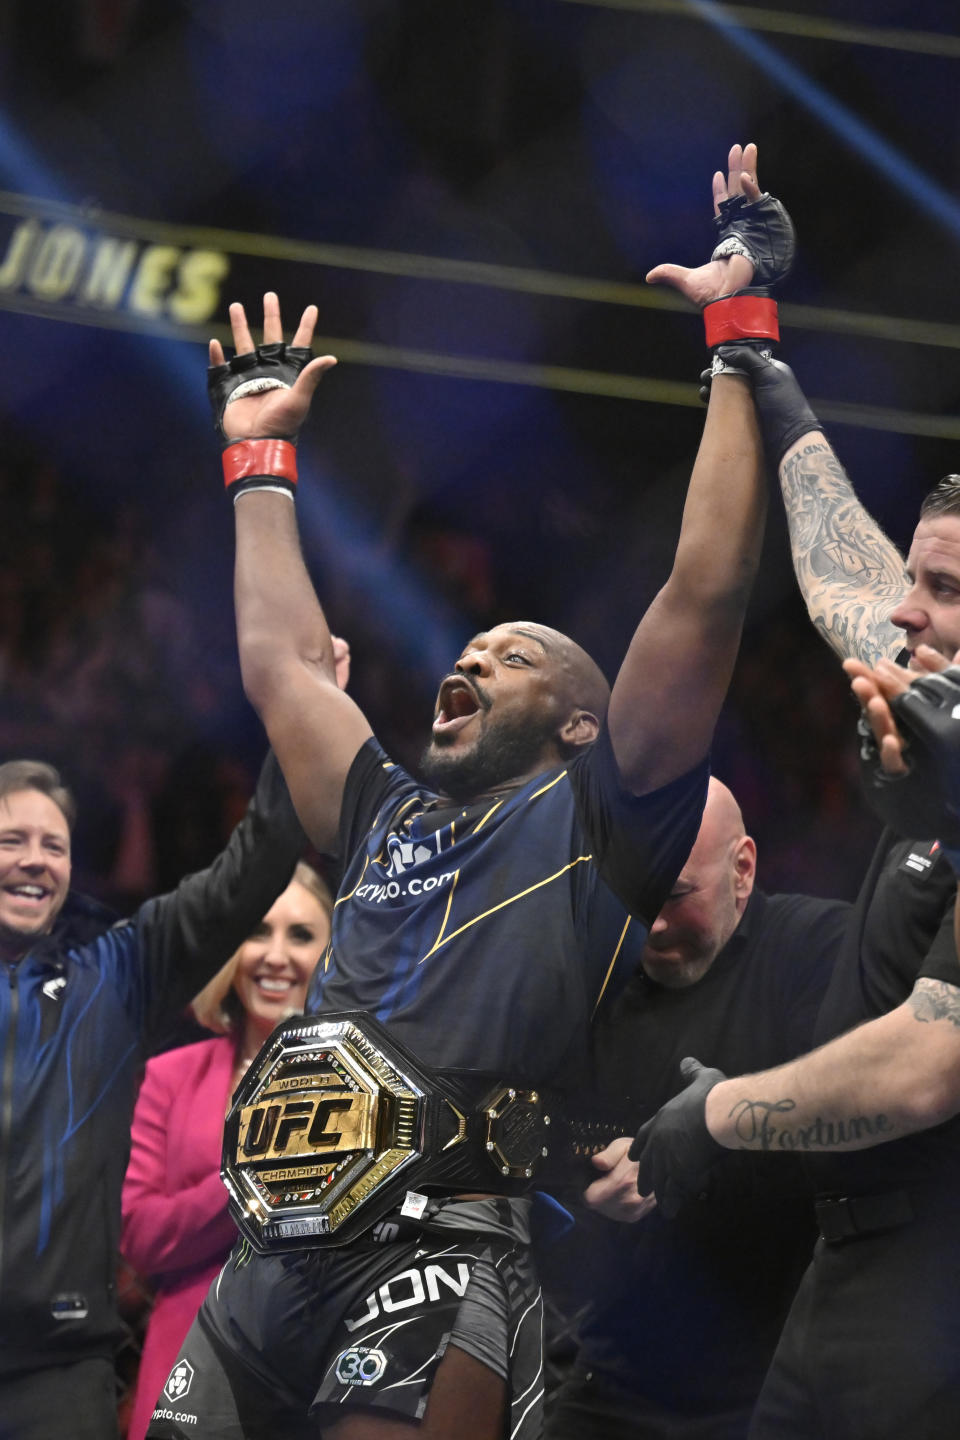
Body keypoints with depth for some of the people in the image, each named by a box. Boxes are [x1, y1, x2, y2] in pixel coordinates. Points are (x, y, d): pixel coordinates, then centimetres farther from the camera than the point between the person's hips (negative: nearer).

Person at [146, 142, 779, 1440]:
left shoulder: (594, 818, 11)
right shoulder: (389, 818, 27)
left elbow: (706, 591, 4)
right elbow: (278, 657, 38)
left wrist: (738, 338, 5)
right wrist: (259, 454, 43)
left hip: (447, 1251, -6)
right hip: (273, 1250, 6)